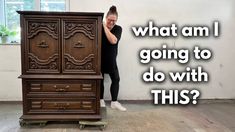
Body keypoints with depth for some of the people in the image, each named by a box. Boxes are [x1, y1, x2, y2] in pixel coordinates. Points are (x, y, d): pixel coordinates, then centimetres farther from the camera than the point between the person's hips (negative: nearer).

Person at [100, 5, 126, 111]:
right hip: (100, 58, -1)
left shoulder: (118, 29, -6)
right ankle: (101, 101, 23)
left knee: (116, 79, 1)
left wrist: (105, 27, -23)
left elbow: (113, 41, -24)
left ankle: (114, 102, 11)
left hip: (111, 59, 2)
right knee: (100, 79, 8)